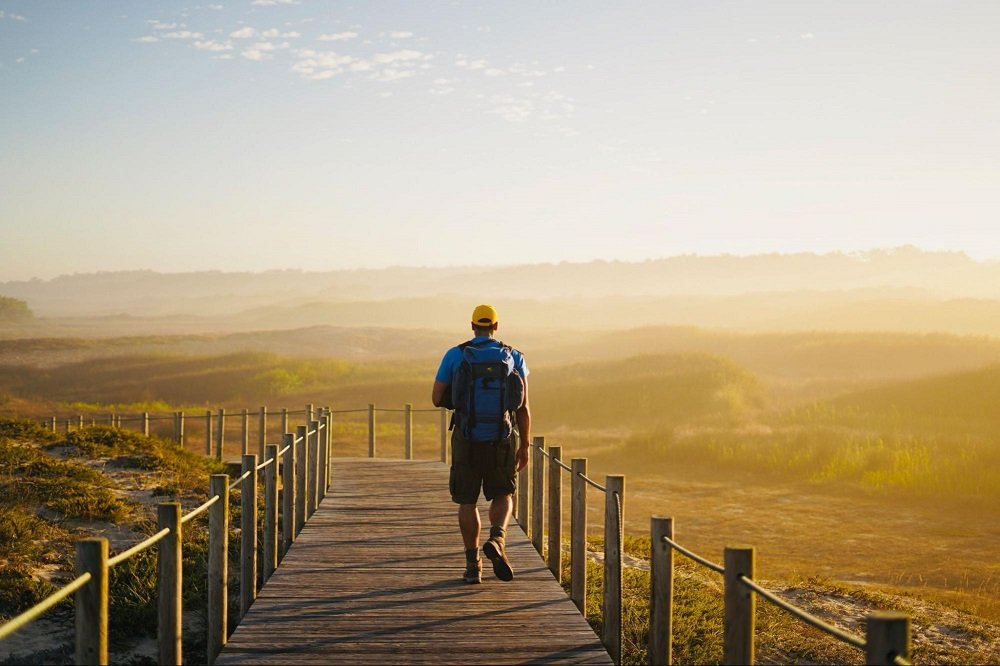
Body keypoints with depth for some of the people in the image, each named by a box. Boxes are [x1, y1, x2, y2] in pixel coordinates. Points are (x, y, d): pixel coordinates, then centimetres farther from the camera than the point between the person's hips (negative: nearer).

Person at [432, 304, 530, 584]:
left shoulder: (454, 355, 1)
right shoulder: (514, 357, 3)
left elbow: (437, 399, 2)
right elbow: (524, 407, 1)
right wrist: (524, 446, 8)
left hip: (467, 437, 0)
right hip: (503, 439, 0)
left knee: (467, 501, 13)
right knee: (502, 495, 17)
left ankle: (473, 565, 10)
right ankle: (497, 539, -11)